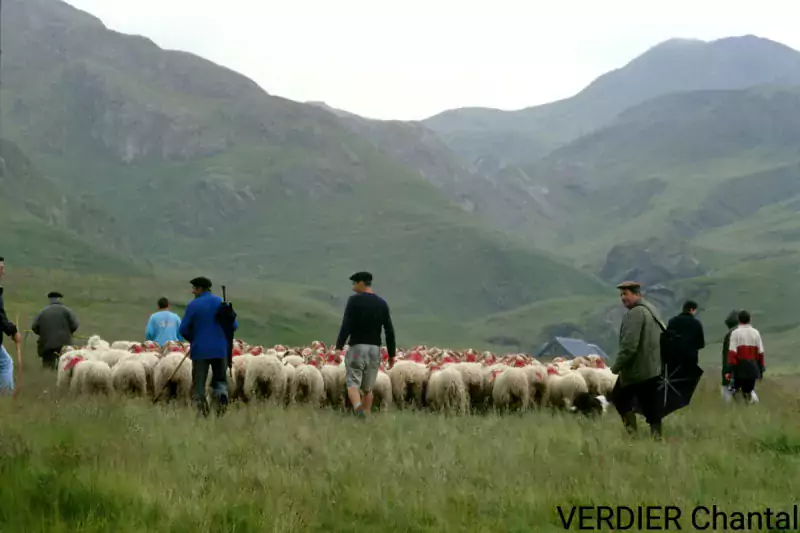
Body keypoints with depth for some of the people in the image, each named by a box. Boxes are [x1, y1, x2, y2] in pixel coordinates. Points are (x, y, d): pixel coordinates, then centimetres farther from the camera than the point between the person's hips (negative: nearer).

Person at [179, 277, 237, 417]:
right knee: (220, 380, 17)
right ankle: (222, 396, -13)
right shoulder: (222, 302, 3)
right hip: (220, 349, 2)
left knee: (199, 384, 7)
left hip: (200, 350, -2)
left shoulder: (193, 305, -6)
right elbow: (234, 326, 3)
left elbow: (183, 330, -5)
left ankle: (202, 412, -7)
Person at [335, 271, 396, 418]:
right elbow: (389, 331, 6)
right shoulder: (382, 303, 9)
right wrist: (392, 354, 11)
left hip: (357, 347, -4)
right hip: (375, 349, 4)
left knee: (353, 384, -6)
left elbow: (346, 326, -13)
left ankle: (358, 409, -32)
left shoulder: (354, 300, -5)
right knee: (368, 388, 14)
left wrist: (338, 347, -11)